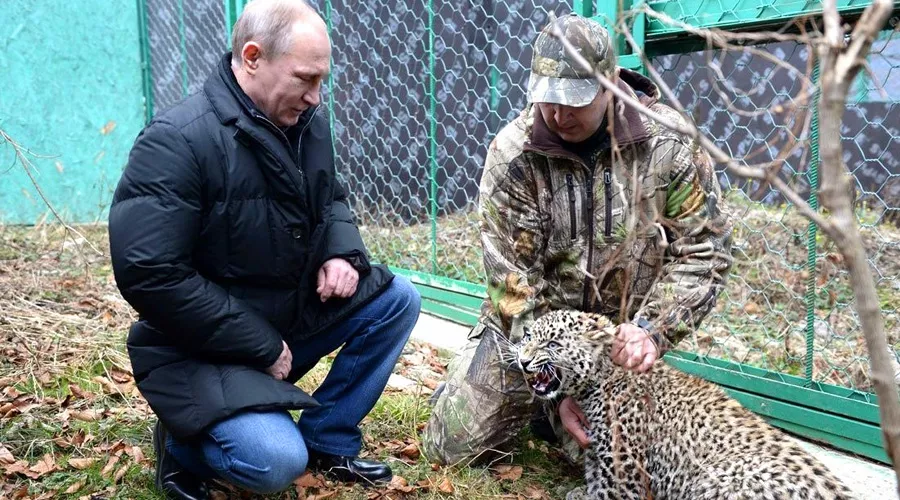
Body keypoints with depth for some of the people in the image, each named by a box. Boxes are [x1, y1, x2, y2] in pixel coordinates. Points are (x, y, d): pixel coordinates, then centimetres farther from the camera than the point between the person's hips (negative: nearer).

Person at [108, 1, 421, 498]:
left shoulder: (307, 120, 0)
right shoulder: (177, 141, -24)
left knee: (396, 299, -3)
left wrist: (342, 253, -8)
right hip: (201, 349, -7)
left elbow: (330, 200, 16)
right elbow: (150, 275, -27)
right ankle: (182, 443, 9)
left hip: (294, 312, 8)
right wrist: (262, 347, -22)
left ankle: (327, 439, 8)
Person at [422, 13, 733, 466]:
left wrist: (653, 330, -24)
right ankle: (539, 405, 30)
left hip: (621, 338, 1)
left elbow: (703, 251, -9)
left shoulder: (669, 141, -15)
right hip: (528, 327, 0)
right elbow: (513, 280, -16)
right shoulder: (512, 154, -17)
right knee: (451, 445, 0)